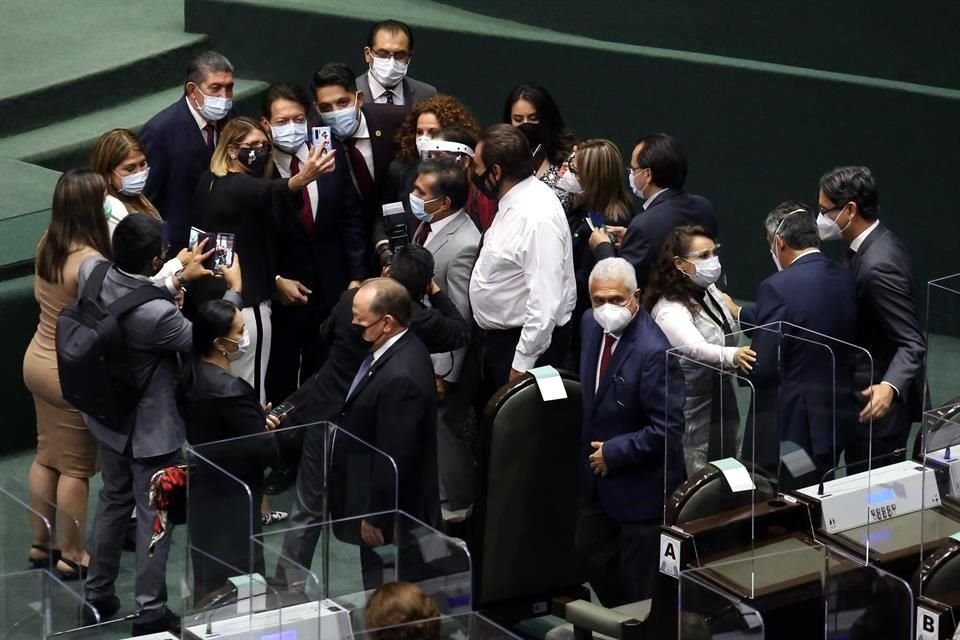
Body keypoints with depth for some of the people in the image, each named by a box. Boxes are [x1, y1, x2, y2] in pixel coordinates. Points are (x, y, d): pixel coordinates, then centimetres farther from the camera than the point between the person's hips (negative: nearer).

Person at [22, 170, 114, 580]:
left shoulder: (47, 245, -2)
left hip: (38, 359, 8)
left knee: (47, 455, 20)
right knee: (76, 467, 6)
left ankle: (41, 546, 32)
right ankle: (71, 557, 17)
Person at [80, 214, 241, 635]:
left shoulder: (91, 271, -19)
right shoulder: (157, 314, -37)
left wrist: (182, 279, 7)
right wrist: (233, 290, -5)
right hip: (150, 427, -7)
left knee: (113, 500, 26)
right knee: (153, 514, 12)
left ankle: (97, 596, 38)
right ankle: (150, 613, 25)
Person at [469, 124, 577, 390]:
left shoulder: (537, 216, -26)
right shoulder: (513, 201, 5)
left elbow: (545, 302, -29)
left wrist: (522, 364, -25)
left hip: (526, 342, -10)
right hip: (499, 337, 10)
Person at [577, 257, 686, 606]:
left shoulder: (653, 351, -29)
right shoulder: (592, 324, -3)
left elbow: (667, 429, -28)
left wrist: (613, 453, -20)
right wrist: (593, 444, 8)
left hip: (640, 485, -9)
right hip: (599, 474, 9)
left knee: (640, 580, 5)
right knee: (590, 552, 23)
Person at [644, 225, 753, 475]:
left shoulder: (710, 292, 4)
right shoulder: (670, 310, -23)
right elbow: (695, 349, -43)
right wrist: (733, 356, -57)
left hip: (722, 405, 8)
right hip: (693, 414, -8)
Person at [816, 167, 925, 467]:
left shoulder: (879, 265, -26)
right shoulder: (874, 244, 4)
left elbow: (912, 343, -28)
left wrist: (889, 388, -44)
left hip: (878, 403, -10)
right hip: (863, 396, 10)